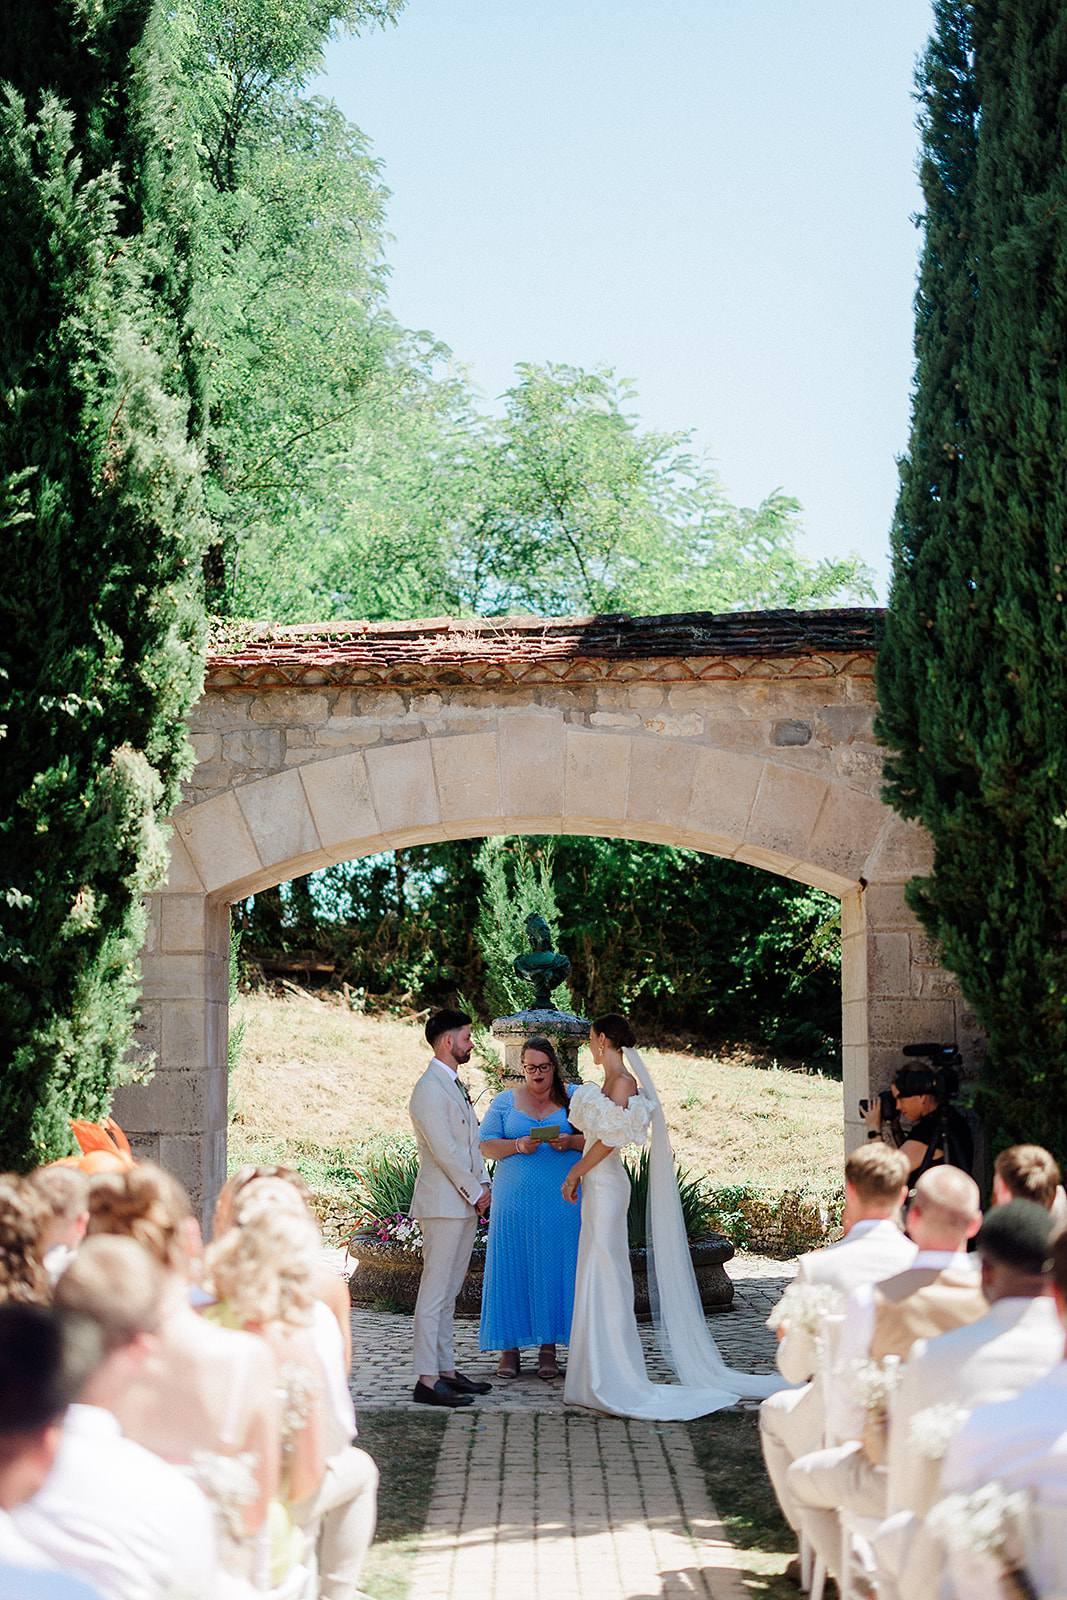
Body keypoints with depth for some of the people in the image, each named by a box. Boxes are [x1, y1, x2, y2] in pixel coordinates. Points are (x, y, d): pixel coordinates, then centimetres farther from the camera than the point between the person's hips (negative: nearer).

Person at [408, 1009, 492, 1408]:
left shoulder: (455, 1085, 19)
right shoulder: (430, 1089, -14)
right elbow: (444, 1150, -18)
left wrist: (482, 1183, 8)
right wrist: (475, 1193, -11)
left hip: (465, 1204, 10)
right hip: (443, 1204, -10)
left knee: (448, 1293, 13)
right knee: (435, 1293, -8)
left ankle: (447, 1371, 18)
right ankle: (427, 1380, -8)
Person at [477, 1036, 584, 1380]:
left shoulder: (574, 1097, 9)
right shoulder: (506, 1101, 10)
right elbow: (485, 1146, 5)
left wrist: (571, 1142, -13)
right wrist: (518, 1146, -12)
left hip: (562, 1201, 0)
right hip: (515, 1202, 0)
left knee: (555, 1268, -2)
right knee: (513, 1267, -2)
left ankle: (548, 1348, 5)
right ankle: (509, 1347, 3)